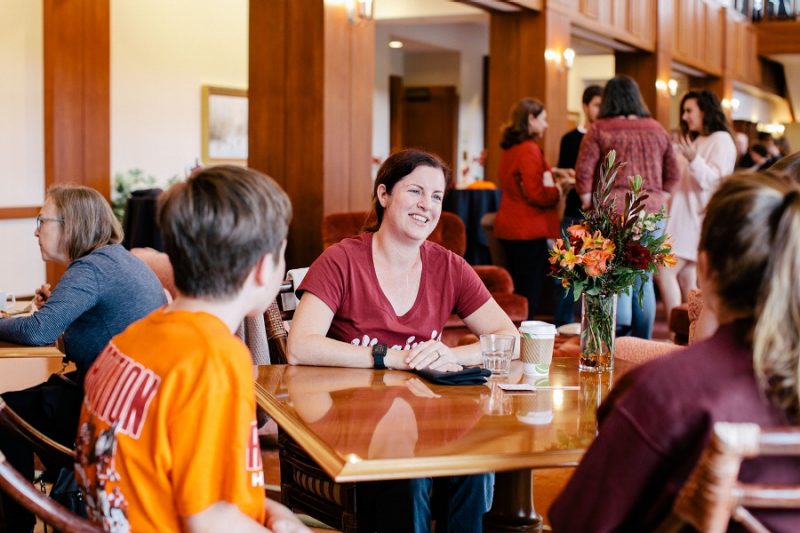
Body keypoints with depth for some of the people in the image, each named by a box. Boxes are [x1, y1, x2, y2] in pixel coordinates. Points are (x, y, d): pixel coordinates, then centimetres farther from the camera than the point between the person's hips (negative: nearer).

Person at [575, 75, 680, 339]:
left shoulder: (600, 130, -1)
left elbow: (583, 172, -6)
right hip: (651, 212, 3)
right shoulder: (657, 130, 11)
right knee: (644, 280, 10)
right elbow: (673, 174, 12)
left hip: (612, 211, -3)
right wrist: (658, 201, 16)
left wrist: (589, 205, 4)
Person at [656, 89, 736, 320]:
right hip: (685, 218, 9)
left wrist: (693, 159, -32)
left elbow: (714, 180, -19)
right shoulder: (698, 141, 19)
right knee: (685, 279, 5)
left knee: (665, 272, -14)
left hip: (697, 220, -9)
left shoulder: (721, 140, -8)